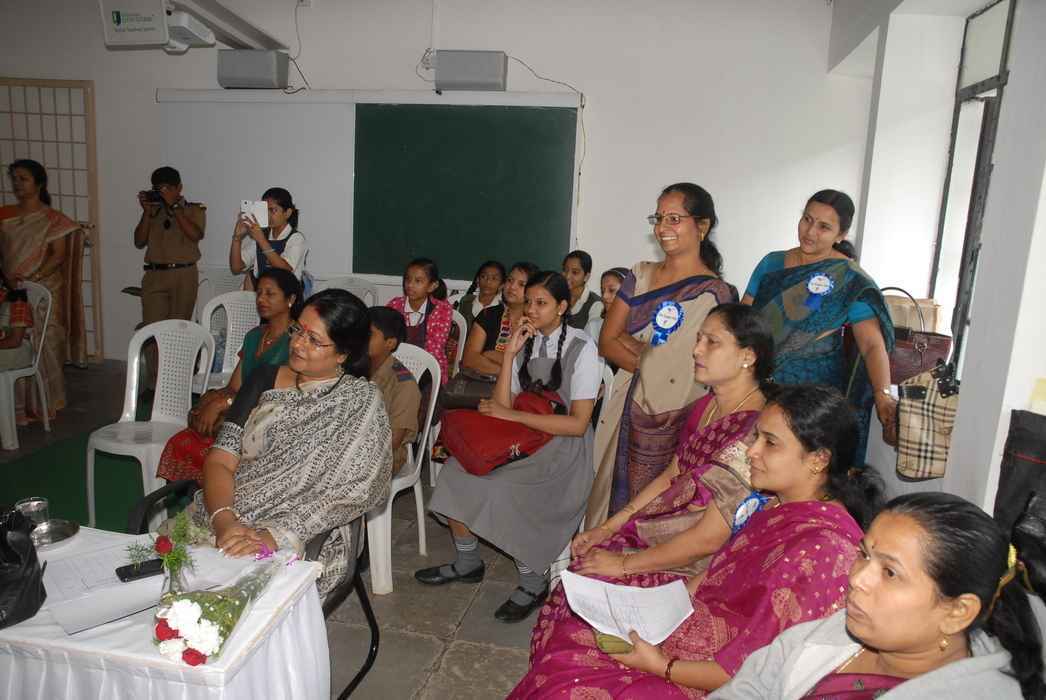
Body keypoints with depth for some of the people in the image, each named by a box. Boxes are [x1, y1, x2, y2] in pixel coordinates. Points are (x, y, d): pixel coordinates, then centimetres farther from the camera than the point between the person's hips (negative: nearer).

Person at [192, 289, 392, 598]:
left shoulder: (362, 402, -4)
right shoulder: (265, 378, 9)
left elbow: (349, 494, -14)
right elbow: (220, 459, 2)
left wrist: (274, 536, -24)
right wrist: (223, 520, -16)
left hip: (304, 541, -4)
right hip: (224, 518, 5)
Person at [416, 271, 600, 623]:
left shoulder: (581, 348, -12)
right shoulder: (527, 342, 5)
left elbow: (577, 424, -18)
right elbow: (503, 405, -2)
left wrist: (513, 415, -18)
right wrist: (509, 354, -11)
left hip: (563, 449, -6)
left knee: (497, 489, -26)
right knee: (456, 471, -12)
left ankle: (534, 583, -4)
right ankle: (467, 563, 11)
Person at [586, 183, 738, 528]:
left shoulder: (713, 293, -10)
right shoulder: (641, 274, 8)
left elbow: (665, 367, -15)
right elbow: (606, 342, 2)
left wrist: (628, 342, -5)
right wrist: (649, 359, -10)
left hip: (668, 422, -5)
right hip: (626, 410, 5)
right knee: (608, 497, 13)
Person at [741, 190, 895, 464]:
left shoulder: (850, 281, -5)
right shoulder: (772, 263, 7)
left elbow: (872, 345, -11)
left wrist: (883, 395, -26)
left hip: (816, 388, -3)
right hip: (760, 383, 3)